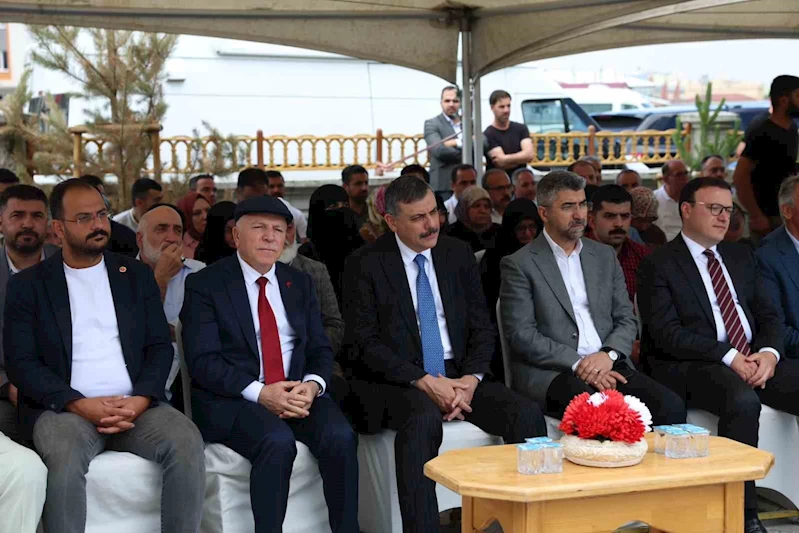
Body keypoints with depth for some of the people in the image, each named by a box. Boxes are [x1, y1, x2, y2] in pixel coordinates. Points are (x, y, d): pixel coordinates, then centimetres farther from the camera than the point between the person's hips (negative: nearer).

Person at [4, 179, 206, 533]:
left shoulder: (137, 275, 15)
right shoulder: (28, 284, 8)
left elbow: (160, 347, 9)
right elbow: (20, 363, 0)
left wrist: (140, 400, -11)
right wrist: (80, 404, -15)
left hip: (136, 406, 2)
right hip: (65, 408, -2)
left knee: (187, 441, -27)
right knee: (65, 456, -35)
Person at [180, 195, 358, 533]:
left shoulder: (300, 283, 15)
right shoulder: (204, 285, 0)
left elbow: (320, 349, 12)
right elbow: (203, 360, -9)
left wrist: (312, 386, -12)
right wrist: (259, 392, -22)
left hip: (298, 392, 4)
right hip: (233, 398, -4)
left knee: (340, 437, -25)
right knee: (278, 442, -34)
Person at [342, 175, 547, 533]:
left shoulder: (458, 255, 11)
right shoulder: (365, 265, -2)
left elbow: (482, 327, 10)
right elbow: (365, 343, -8)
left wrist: (472, 377, -10)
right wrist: (424, 382, -19)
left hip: (459, 374, 4)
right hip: (397, 381, -4)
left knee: (527, 414, -21)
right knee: (424, 420, -37)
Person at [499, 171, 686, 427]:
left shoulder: (605, 256, 19)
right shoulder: (519, 264, 3)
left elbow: (627, 319, 15)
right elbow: (521, 335, -6)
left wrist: (608, 354, -7)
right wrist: (577, 364, -15)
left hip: (607, 366, 5)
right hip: (550, 373, -5)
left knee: (670, 406, -22)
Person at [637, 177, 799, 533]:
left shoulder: (741, 257, 20)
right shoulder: (658, 265, 1)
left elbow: (768, 315, 15)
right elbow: (669, 334, -10)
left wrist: (769, 352, -8)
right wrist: (730, 357, -19)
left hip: (756, 360, 6)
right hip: (691, 366, -6)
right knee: (743, 402, -36)